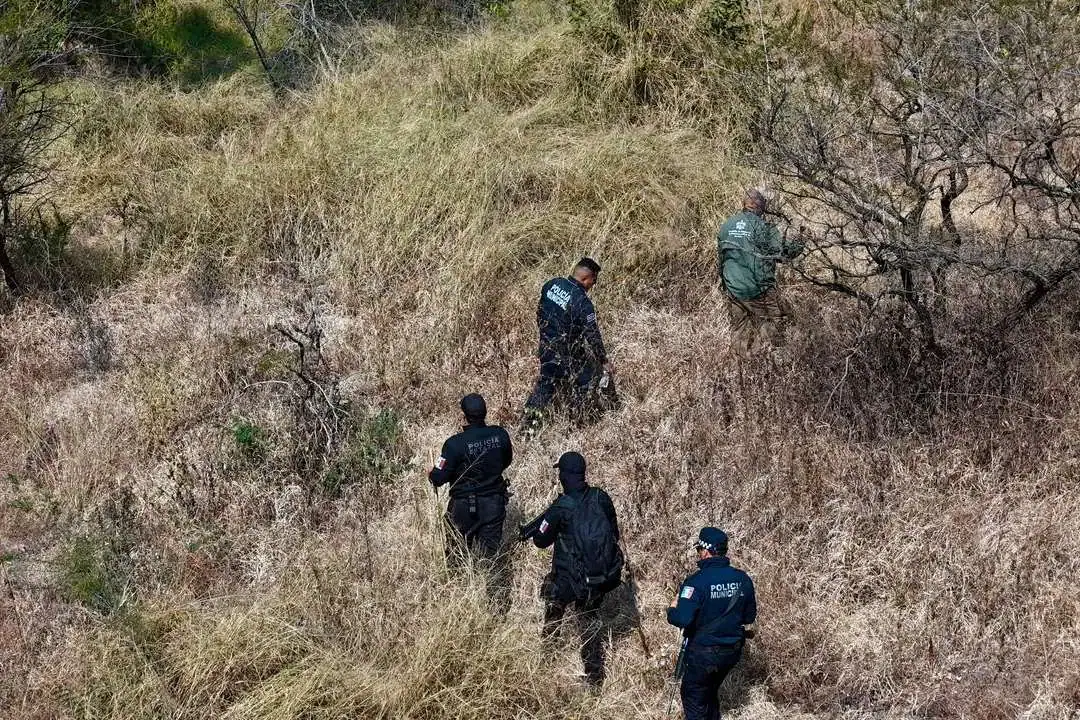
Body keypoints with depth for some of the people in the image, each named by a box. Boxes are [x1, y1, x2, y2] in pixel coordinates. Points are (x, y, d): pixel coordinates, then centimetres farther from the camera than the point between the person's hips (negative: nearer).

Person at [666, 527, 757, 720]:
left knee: (694, 699, 12)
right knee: (711, 693, 26)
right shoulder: (742, 579, -5)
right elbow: (749, 617, 7)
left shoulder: (696, 582, -24)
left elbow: (681, 619, -29)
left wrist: (672, 609, -9)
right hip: (732, 651, 6)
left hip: (702, 653, -6)